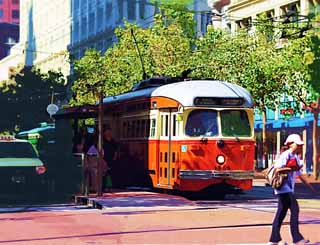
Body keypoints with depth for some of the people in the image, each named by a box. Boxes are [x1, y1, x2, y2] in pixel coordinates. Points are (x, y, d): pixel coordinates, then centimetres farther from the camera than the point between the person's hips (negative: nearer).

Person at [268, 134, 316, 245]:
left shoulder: (296, 157, 16)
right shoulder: (285, 155, -11)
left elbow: (299, 174, 23)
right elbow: (277, 168, -22)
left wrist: (309, 185, 22)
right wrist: (290, 168, -20)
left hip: (289, 188, 9)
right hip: (283, 187, -9)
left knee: (282, 212, 9)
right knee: (294, 209, -12)